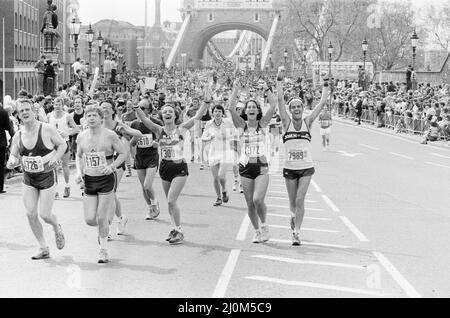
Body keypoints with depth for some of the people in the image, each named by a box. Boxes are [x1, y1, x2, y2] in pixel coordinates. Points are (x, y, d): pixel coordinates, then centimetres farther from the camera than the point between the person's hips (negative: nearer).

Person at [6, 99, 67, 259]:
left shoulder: (47, 130, -12)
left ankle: (57, 228, 30)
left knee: (45, 215, -7)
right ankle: (44, 248, 12)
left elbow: (63, 145, -1)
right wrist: (12, 162, -16)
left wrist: (55, 158, -17)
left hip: (47, 176, -4)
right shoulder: (18, 136, -1)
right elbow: (14, 156, 7)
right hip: (28, 179, 4)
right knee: (31, 214, -2)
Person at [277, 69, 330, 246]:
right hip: (289, 168, 1)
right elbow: (280, 100, -6)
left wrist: (326, 88, 6)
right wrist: (279, 82, -11)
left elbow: (321, 104, 1)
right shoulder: (286, 123, 1)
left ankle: (297, 233, -5)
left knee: (300, 200, -11)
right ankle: (295, 217, 41)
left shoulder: (307, 122, 2)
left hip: (306, 168, -1)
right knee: (293, 202, 10)